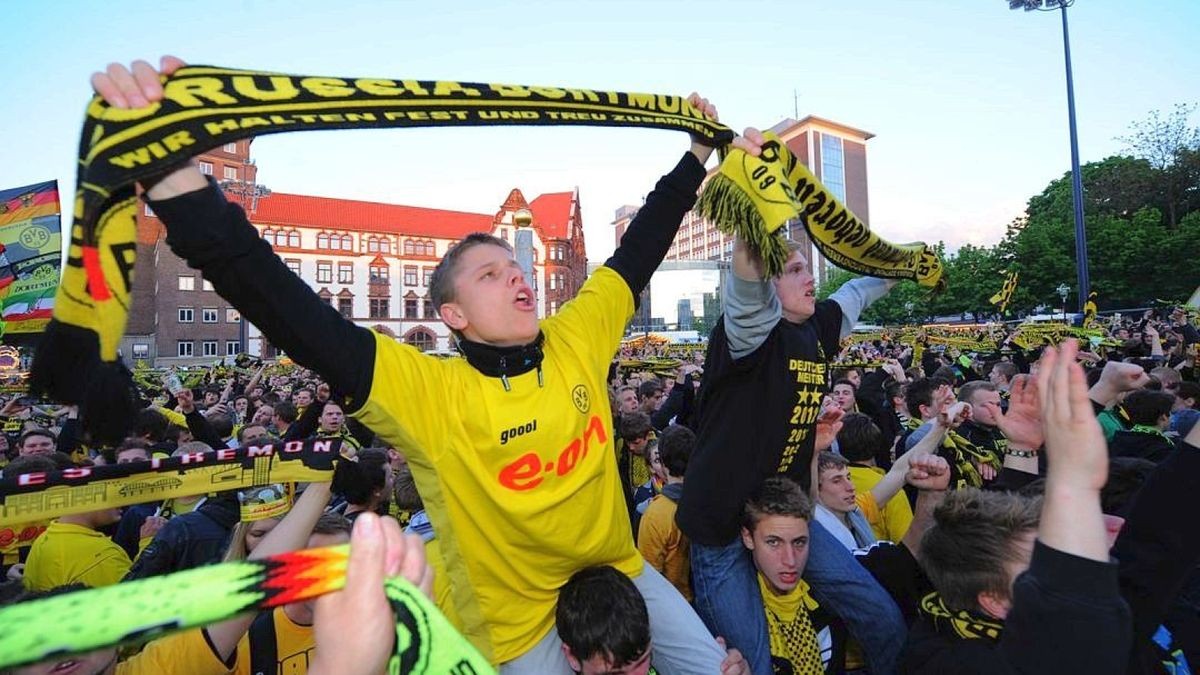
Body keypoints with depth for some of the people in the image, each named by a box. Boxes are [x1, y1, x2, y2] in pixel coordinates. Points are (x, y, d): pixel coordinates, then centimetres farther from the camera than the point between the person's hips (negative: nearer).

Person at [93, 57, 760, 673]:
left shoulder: (575, 340, -10)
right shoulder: (432, 392, -23)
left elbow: (637, 253, -1)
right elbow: (300, 322, -34)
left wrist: (697, 154, 5)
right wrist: (177, 178, -43)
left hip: (621, 571, 5)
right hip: (523, 617, -4)